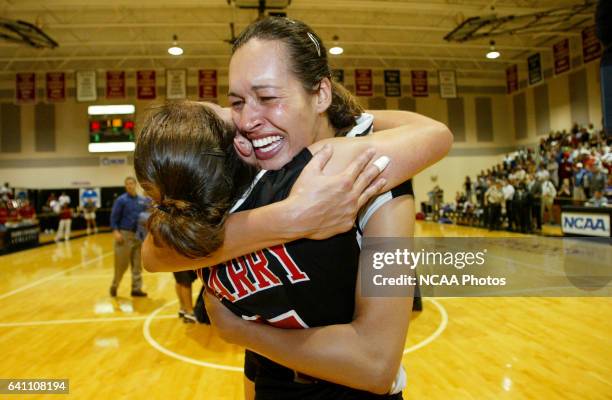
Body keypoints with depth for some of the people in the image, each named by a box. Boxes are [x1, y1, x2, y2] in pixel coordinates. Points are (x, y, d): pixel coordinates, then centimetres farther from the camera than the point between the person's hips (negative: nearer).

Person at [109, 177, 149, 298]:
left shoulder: (143, 200, 8)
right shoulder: (121, 200, -3)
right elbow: (114, 217, -6)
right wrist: (115, 231, -17)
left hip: (139, 235, 4)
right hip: (125, 234, -4)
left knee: (137, 264, 7)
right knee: (121, 263, 1)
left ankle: (136, 289, 14)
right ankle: (114, 286, 21)